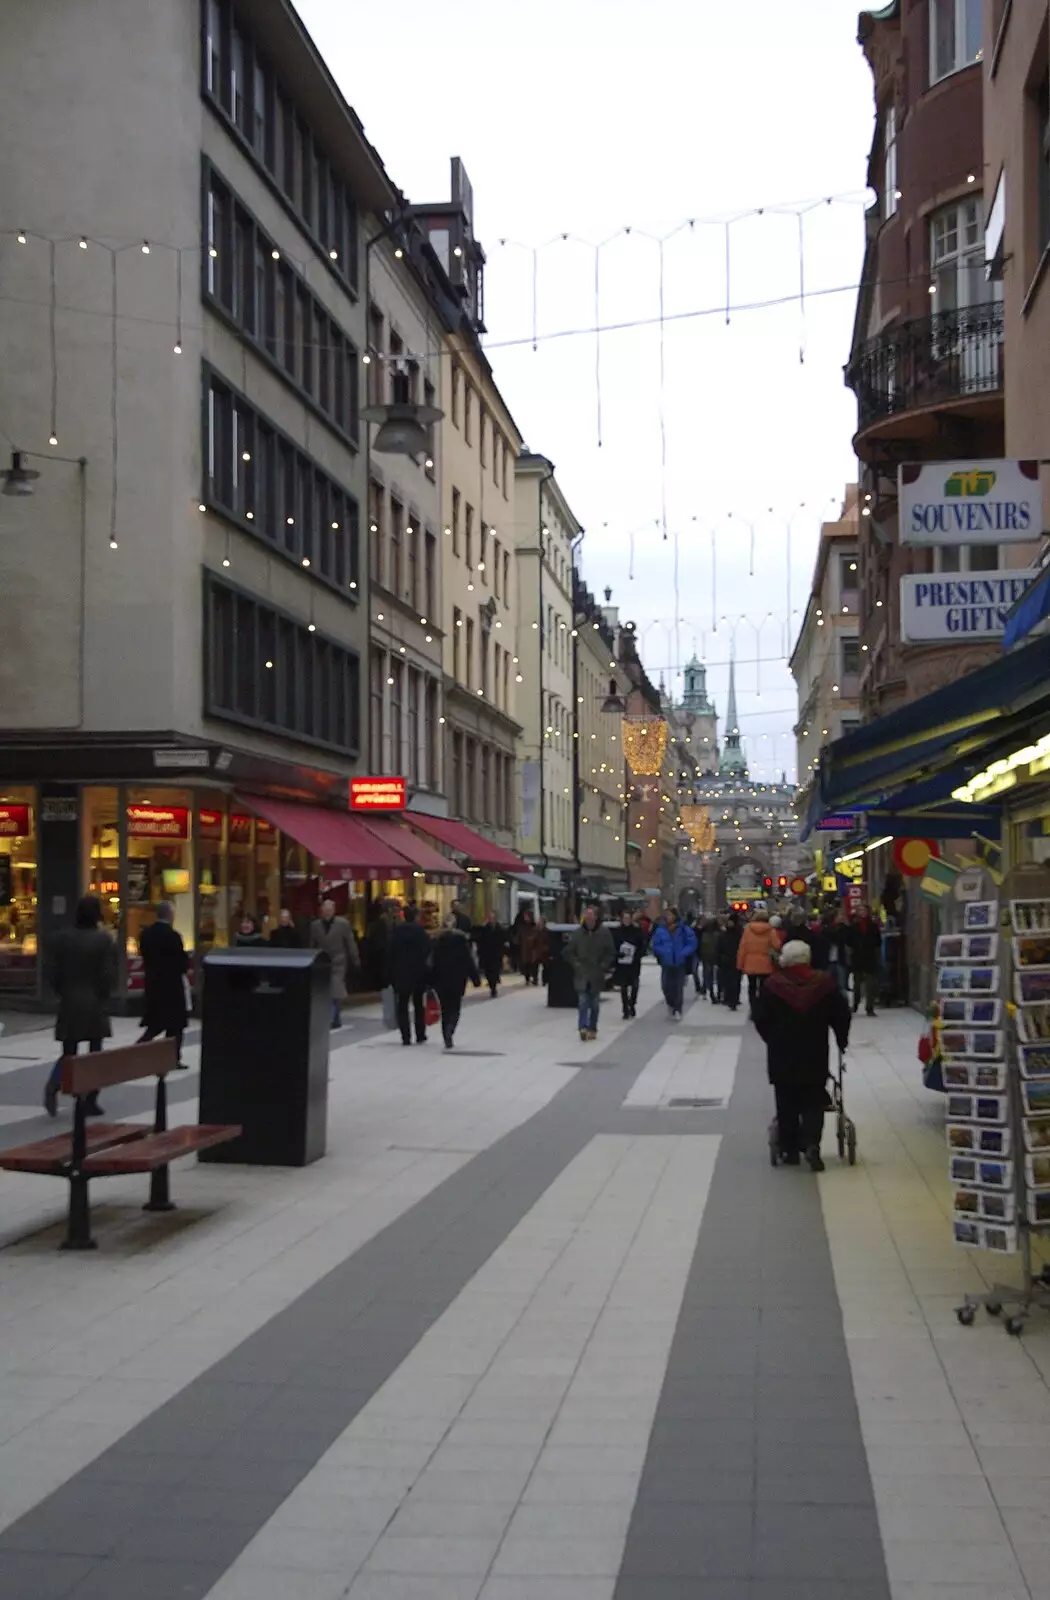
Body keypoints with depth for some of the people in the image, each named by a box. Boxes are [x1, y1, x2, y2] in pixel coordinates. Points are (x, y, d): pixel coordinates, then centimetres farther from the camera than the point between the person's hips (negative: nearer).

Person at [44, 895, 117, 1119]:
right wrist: (104, 994, 7)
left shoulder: (64, 937, -1)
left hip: (69, 1004, 3)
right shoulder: (103, 939, -10)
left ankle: (53, 1085, -18)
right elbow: (109, 975, -11)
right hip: (95, 1004, -3)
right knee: (95, 1054, 9)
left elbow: (54, 974, 2)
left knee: (69, 1052, 10)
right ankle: (90, 1102, 8)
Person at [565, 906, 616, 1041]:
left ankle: (592, 1029, 18)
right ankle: (583, 1027, -17)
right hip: (581, 974, -1)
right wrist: (577, 965, -3)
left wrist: (603, 966, -5)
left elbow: (610, 952, 2)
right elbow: (569, 952, 6)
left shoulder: (604, 932, -4)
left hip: (597, 975, 1)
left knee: (595, 1003, 9)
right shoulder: (577, 933, -3)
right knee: (583, 1001, -11)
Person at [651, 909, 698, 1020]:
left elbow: (692, 943, -4)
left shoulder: (684, 929, -6)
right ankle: (671, 1003, 26)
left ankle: (677, 1010, 15)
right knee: (666, 986, -3)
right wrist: (664, 952, -15)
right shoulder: (660, 930, -2)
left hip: (680, 963, -1)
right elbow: (656, 946, 2)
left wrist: (683, 953, -16)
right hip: (666, 963, 1)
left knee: (678, 987, 2)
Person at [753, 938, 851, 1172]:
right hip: (815, 1056, 0)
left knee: (787, 1104, 10)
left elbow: (761, 1019, -1)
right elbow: (841, 1015, 3)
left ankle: (789, 1149, 12)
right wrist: (842, 1040, 19)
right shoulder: (825, 983, -2)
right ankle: (811, 1144, -13)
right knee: (813, 1104, 5)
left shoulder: (772, 985, -5)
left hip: (781, 1056, 0)